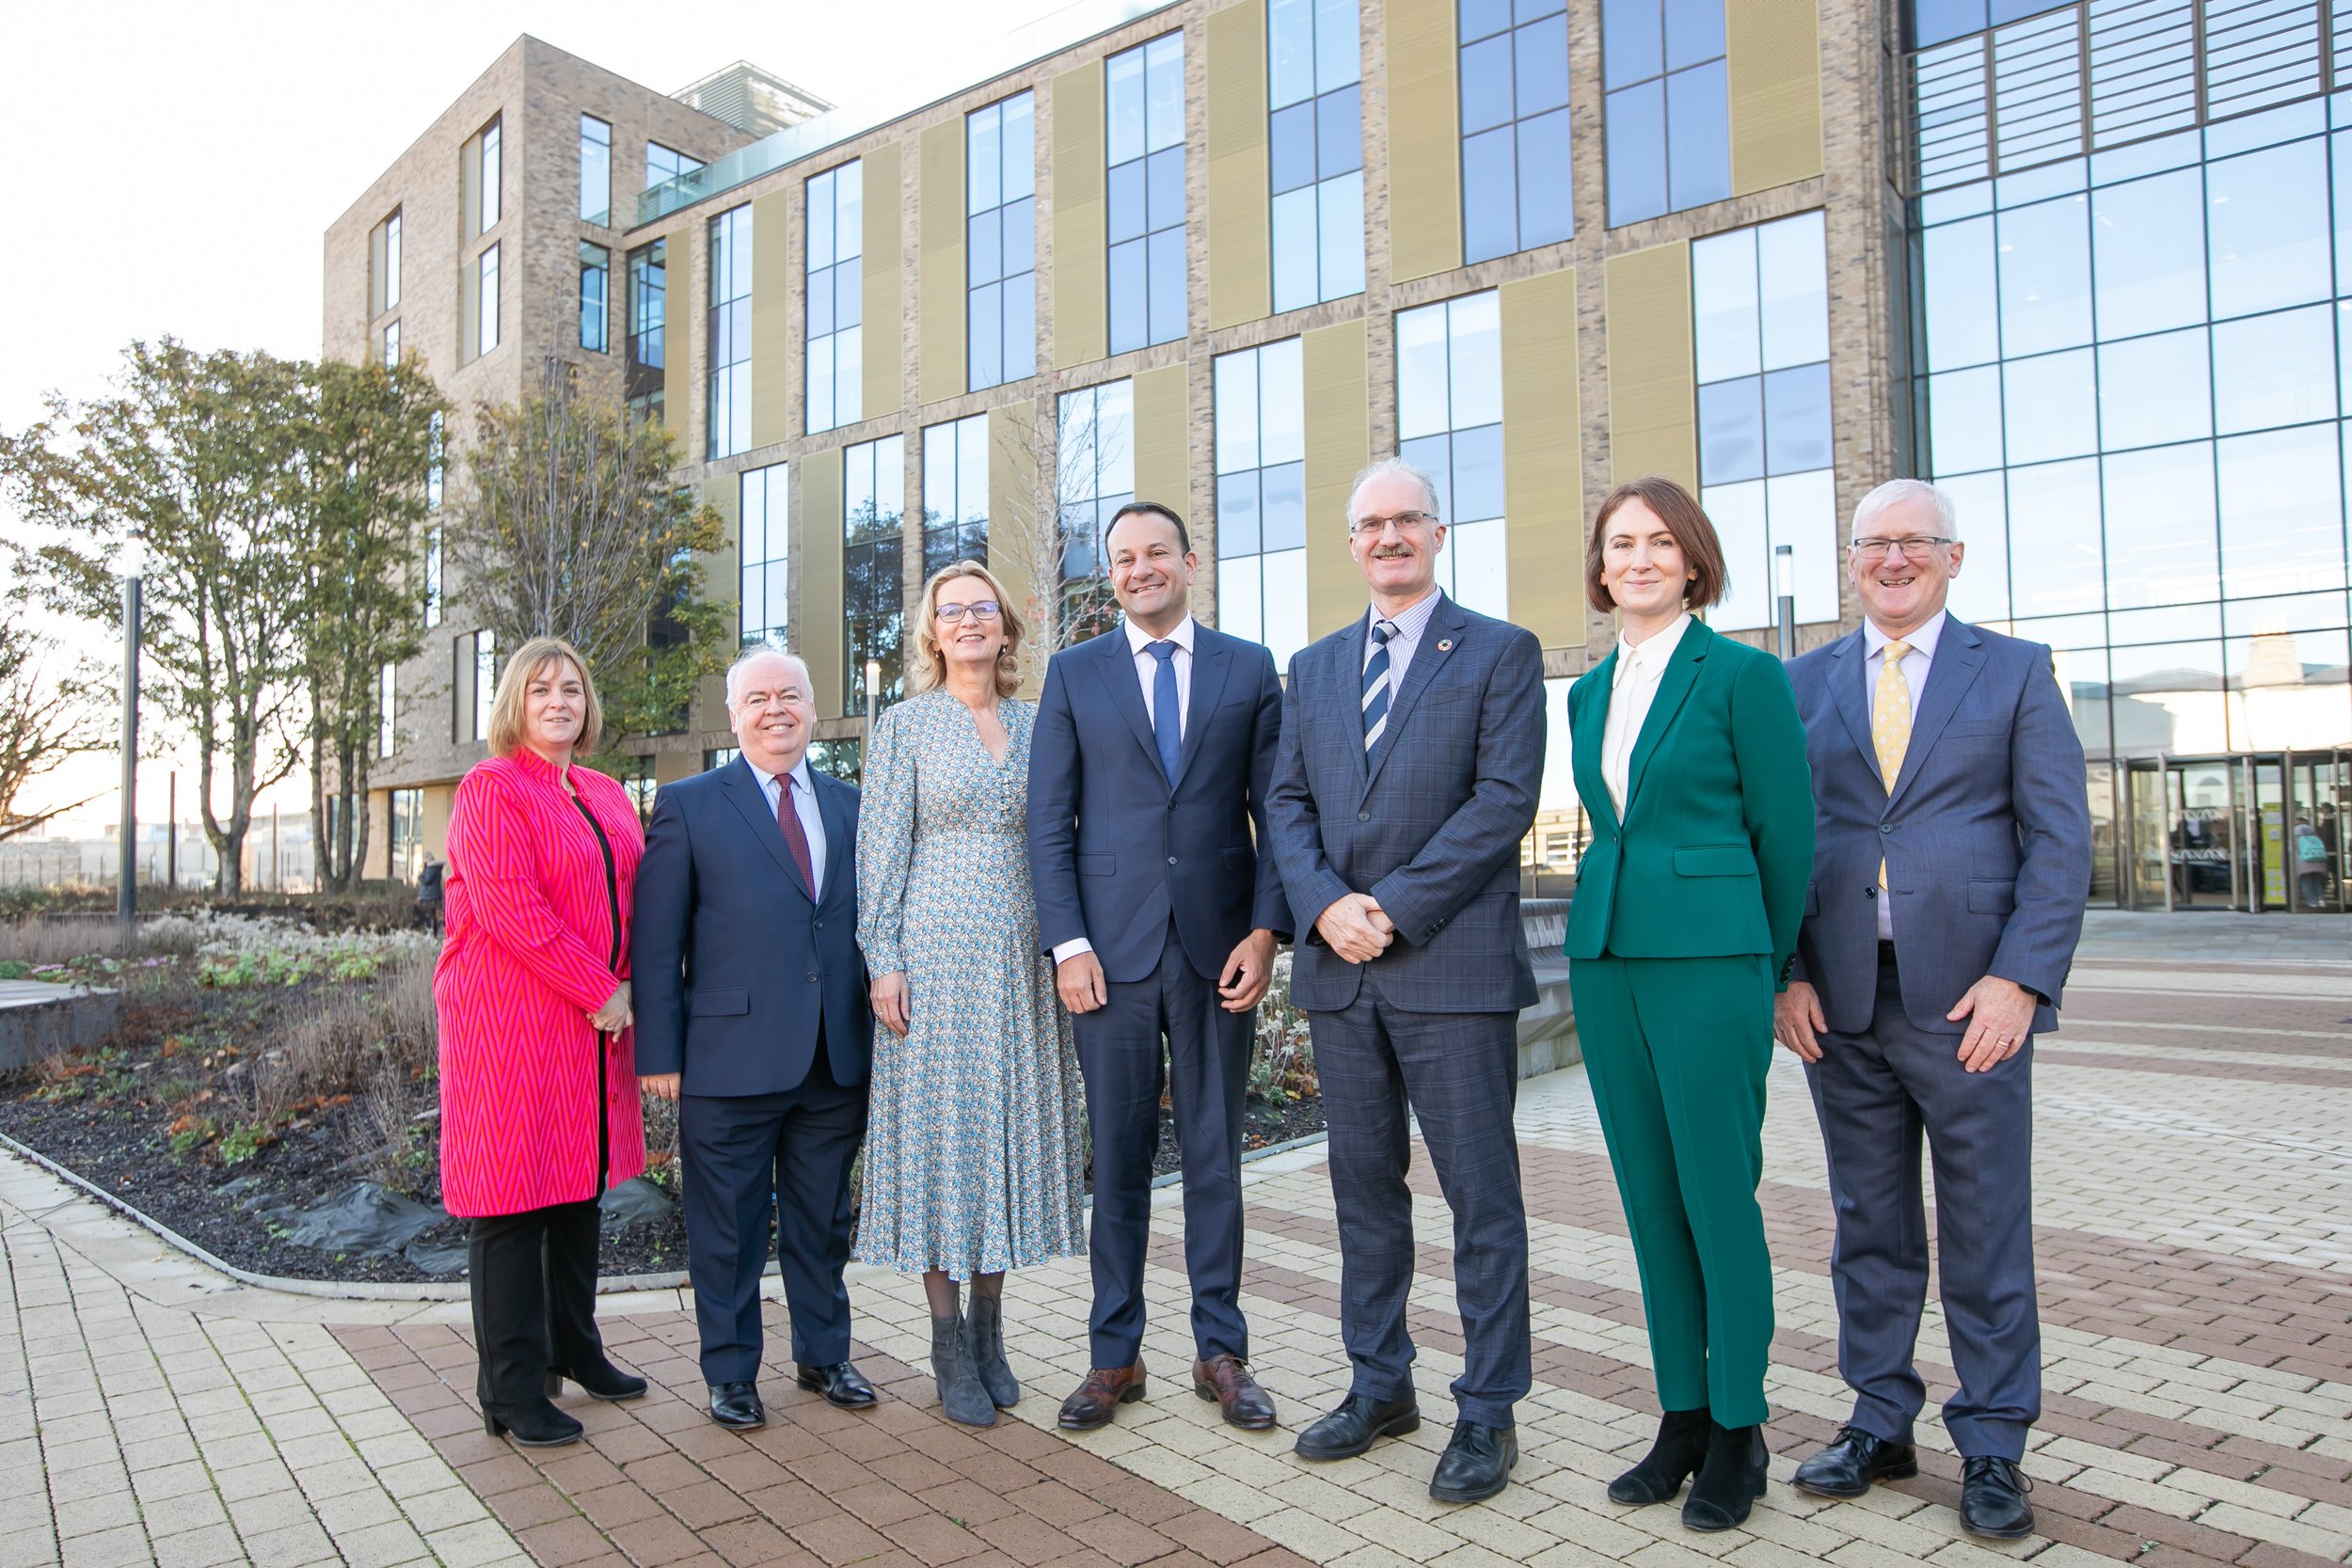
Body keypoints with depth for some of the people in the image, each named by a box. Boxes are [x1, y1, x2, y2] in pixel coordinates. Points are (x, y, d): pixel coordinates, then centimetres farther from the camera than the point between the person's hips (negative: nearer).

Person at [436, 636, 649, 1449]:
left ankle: (574, 1348, 30)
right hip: (510, 1019, -7)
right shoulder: (491, 788, -7)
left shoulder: (608, 796, 15)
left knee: (581, 1185, 15)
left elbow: (632, 898, 18)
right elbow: (509, 908, -17)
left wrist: (626, 990, 3)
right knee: (513, 1199, -1)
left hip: (594, 1022, 7)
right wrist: (598, 991, -15)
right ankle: (512, 1390, 9)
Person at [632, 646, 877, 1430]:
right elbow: (656, 940, -2)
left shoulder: (851, 805, 11)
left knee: (824, 1219, 16)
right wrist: (660, 1051, -7)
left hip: (838, 1058, 4)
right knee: (728, 1226, 9)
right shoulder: (688, 805, 0)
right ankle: (730, 1372, 27)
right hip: (730, 1057, -3)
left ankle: (823, 1355, 34)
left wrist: (879, 1026, 6)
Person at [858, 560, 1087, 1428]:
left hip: (1021, 956, 4)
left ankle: (991, 1331, 23)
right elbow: (883, 847, -2)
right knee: (939, 1129, 1)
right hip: (937, 952, -3)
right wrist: (883, 959, -9)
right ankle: (950, 1346, 14)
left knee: (1011, 1128, 8)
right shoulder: (904, 725, 1)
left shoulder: (1036, 721, 11)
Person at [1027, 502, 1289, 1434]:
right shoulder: (1074, 674, 7)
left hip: (1218, 946, 0)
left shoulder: (1249, 668, 8)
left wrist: (1266, 929, -5)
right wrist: (1068, 943, -6)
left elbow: (1276, 810, 5)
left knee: (1214, 1156, 9)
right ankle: (1115, 1357, 21)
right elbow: (1048, 821, 3)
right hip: (1111, 948, 0)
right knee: (1118, 1158, 7)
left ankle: (1221, 1353, 22)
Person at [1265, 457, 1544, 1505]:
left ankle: (1487, 1413, 18)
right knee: (1364, 1188, 14)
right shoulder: (1313, 668, 16)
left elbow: (1504, 799, -10)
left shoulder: (1500, 653, 1)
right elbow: (1288, 803, 10)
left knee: (1482, 1197, 3)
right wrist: (1324, 905, -8)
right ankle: (1379, 1388, 29)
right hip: (1339, 967, 5)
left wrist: (1394, 908, -15)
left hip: (1453, 962, -5)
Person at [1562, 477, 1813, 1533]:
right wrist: (1616, 921, 16)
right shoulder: (1589, 692, 13)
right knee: (1648, 1198, 12)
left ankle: (1737, 1430, 19)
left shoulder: (1744, 674, -5)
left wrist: (1761, 964, 5)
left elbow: (1785, 831, -2)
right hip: (1605, 959, 6)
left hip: (1708, 960, -6)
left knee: (1720, 1196, 2)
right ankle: (1681, 1416, 25)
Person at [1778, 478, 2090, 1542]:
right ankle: (1878, 1423, 26)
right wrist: (1786, 975, -2)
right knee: (1869, 1226, 12)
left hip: (1968, 998, -2)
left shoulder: (2015, 672, 5)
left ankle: (1991, 1447, 21)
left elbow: (2060, 841, -1)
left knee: (1987, 1232, 6)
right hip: (1840, 1003, 2)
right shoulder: (1804, 685, 10)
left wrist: (2021, 979, -12)